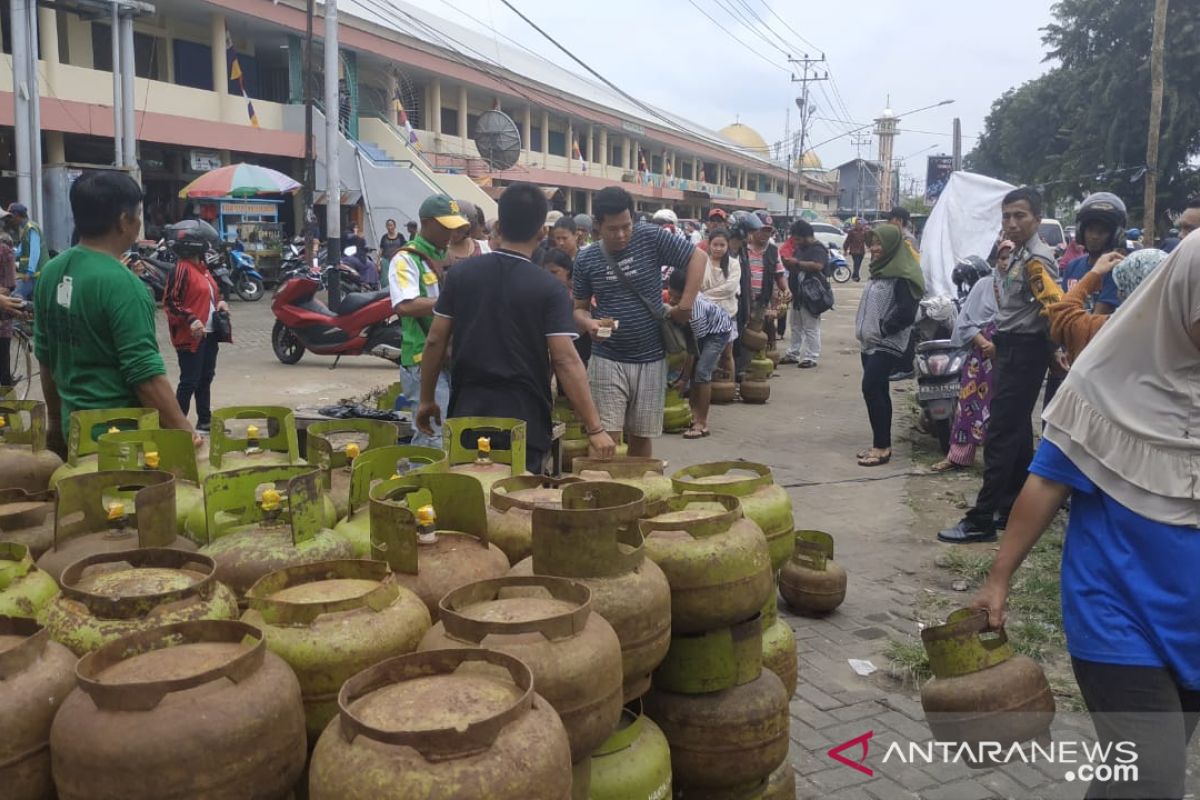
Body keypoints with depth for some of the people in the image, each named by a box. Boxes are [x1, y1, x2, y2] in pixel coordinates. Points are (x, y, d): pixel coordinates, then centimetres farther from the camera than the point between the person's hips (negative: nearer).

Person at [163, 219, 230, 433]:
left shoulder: (202, 267, 15)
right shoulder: (182, 269, -14)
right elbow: (170, 301, -16)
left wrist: (219, 303, 7)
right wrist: (191, 320, -24)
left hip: (209, 334, 10)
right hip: (191, 336, -9)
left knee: (205, 378, 16)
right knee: (189, 381, -6)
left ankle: (205, 421, 26)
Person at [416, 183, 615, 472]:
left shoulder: (460, 274, 0)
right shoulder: (548, 288, -10)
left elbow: (435, 341, 2)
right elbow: (566, 361, -16)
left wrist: (427, 399, 15)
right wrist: (595, 429, -13)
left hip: (468, 414, 3)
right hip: (524, 420, -3)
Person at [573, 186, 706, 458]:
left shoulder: (650, 238, -6)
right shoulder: (586, 259, -1)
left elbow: (698, 258, -3)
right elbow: (579, 308, 7)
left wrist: (685, 305, -11)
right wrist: (589, 323, -16)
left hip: (651, 359, 0)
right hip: (607, 360, 0)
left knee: (641, 438, 11)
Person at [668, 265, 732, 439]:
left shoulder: (695, 311, -39)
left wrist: (684, 379, -21)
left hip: (718, 330, -8)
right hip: (702, 330, 8)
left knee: (702, 371, -18)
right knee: (694, 370, -1)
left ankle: (702, 423, -13)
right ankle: (694, 414, 9)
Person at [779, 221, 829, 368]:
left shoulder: (818, 249, -12)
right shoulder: (799, 248, 14)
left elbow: (818, 266, -30)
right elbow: (792, 263, 24)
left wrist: (797, 263, -26)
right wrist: (788, 261, 1)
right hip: (797, 295, 9)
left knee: (811, 328, -3)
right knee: (796, 327, 16)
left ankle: (810, 357, 1)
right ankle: (793, 354, 25)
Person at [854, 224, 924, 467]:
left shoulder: (902, 275, -14)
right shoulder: (880, 270, 16)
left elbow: (906, 312, -21)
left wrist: (883, 328, -15)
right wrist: (864, 329, 12)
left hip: (887, 345, -9)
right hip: (870, 343, 9)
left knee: (872, 389, -14)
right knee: (878, 392, 11)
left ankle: (882, 447, -8)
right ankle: (881, 444, 17)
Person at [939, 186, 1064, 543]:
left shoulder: (1037, 259, -17)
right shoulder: (1017, 254, 13)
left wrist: (1054, 350, -17)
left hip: (1024, 351, -10)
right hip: (1010, 348, 10)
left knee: (1002, 434, -8)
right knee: (1017, 430, 14)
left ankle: (982, 520, -5)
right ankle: (1014, 507, 23)